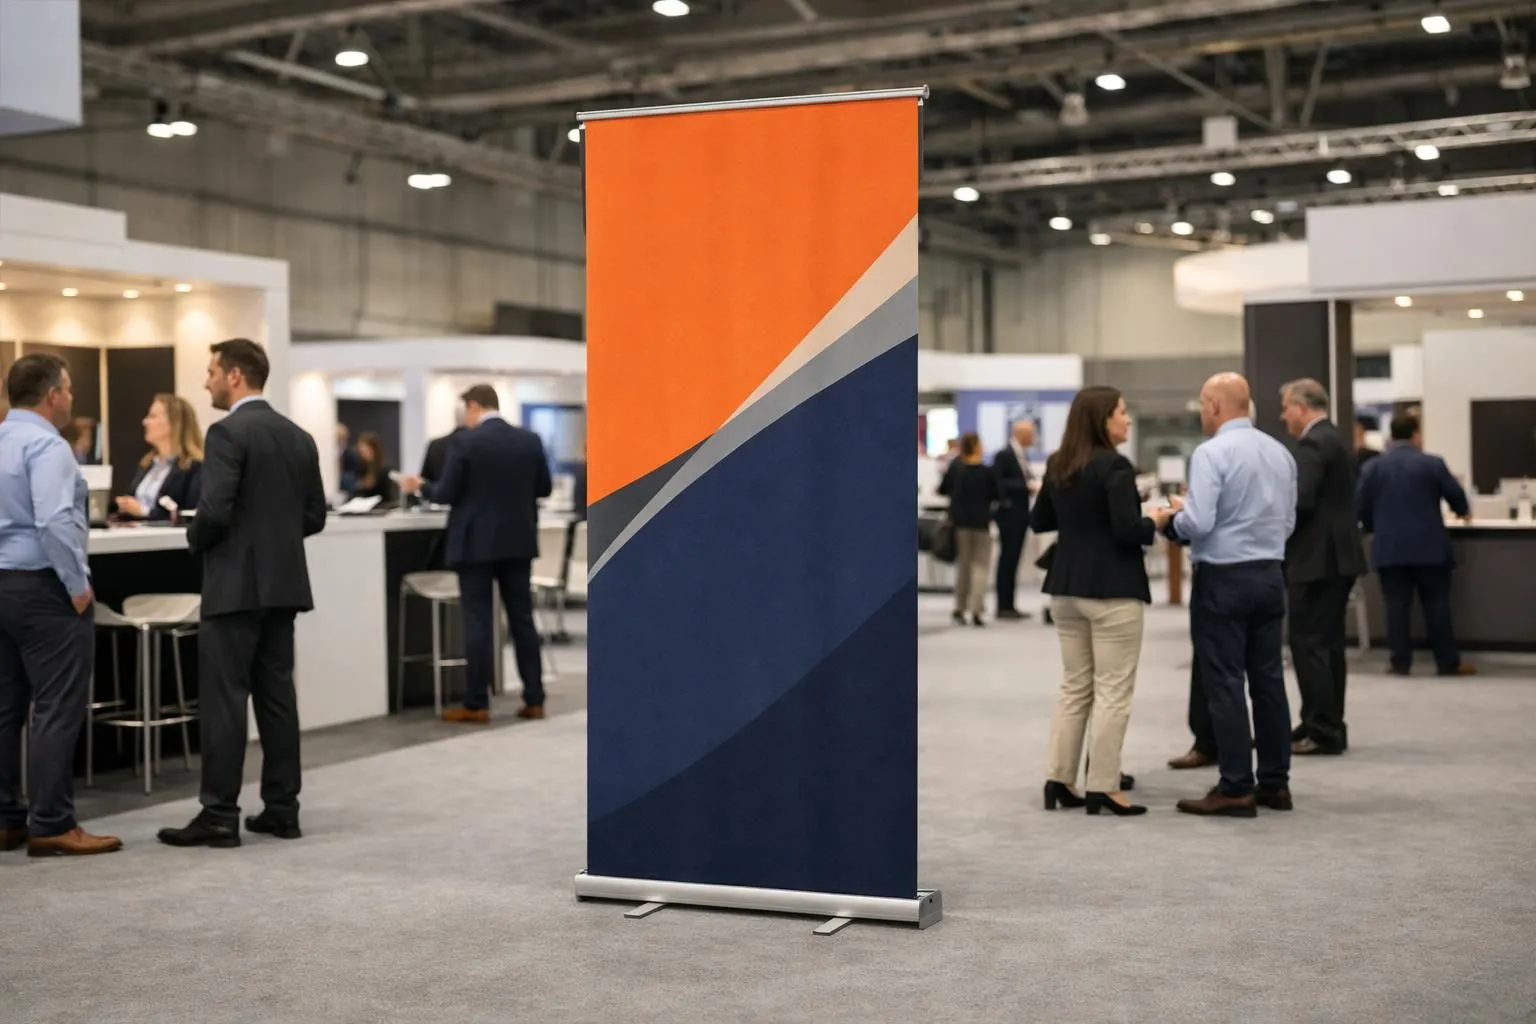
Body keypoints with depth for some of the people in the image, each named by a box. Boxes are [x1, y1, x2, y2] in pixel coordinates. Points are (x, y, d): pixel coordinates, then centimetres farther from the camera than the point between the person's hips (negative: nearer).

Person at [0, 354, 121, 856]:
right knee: (57, 709, -6)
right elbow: (54, 523, -25)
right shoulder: (45, 444, -14)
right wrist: (78, 586, -16)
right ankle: (52, 825, -6)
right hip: (42, 589, -9)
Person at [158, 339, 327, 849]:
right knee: (277, 696, 9)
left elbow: (215, 511, -20)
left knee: (224, 699, -3)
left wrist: (195, 539, -1)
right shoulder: (299, 436, 11)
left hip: (236, 585, -7)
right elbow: (314, 516, 12)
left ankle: (220, 815, -1)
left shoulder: (227, 433, -13)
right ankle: (282, 809, 12)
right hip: (282, 583, 8)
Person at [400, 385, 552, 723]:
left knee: (478, 622, -1)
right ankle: (534, 700, 11)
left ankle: (476, 705, 2)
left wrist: (420, 486, 9)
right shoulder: (530, 439, 2)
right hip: (518, 541, 4)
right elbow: (544, 488, 9)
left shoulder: (465, 442, -12)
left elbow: (446, 494, -11)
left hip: (477, 543, -4)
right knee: (522, 619, 9)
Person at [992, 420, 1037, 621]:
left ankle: (1009, 605, 13)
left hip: (1021, 514, 8)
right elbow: (999, 483, -18)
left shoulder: (1023, 455, 13)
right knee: (1007, 559, -5)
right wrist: (1026, 485, -21)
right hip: (1009, 514, -8)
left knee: (1013, 559, 10)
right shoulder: (1004, 455, -11)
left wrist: (1031, 485, -2)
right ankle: (1003, 606, 0)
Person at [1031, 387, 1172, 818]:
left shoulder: (1057, 465, 8)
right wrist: (1154, 522, -2)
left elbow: (1039, 522, 16)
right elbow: (1127, 531, -20)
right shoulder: (1115, 466, -15)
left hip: (1066, 587, 8)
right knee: (1112, 690, 0)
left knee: (1074, 686, 15)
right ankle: (1103, 787, 2)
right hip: (1112, 590, -7)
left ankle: (1059, 779, 15)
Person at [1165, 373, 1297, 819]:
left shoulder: (1212, 453, -13)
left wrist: (1178, 511, 0)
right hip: (1269, 574, 7)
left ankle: (1236, 789, -1)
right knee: (1268, 679, 11)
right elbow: (1287, 522, 14)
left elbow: (1197, 523, -20)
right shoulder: (1281, 452, 9)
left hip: (1223, 578, -7)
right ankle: (1275, 782, 15)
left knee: (1225, 684, -2)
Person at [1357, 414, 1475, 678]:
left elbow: (1363, 507, 4)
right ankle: (1448, 662, 6)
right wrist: (1463, 511, 28)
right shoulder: (1432, 463, -3)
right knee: (1436, 603, 3)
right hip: (1428, 546, -2)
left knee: (1396, 605, 3)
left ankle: (1400, 662, 3)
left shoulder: (1373, 467, 4)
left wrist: (1374, 529, 22)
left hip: (1388, 548, 2)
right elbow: (1455, 494, 6)